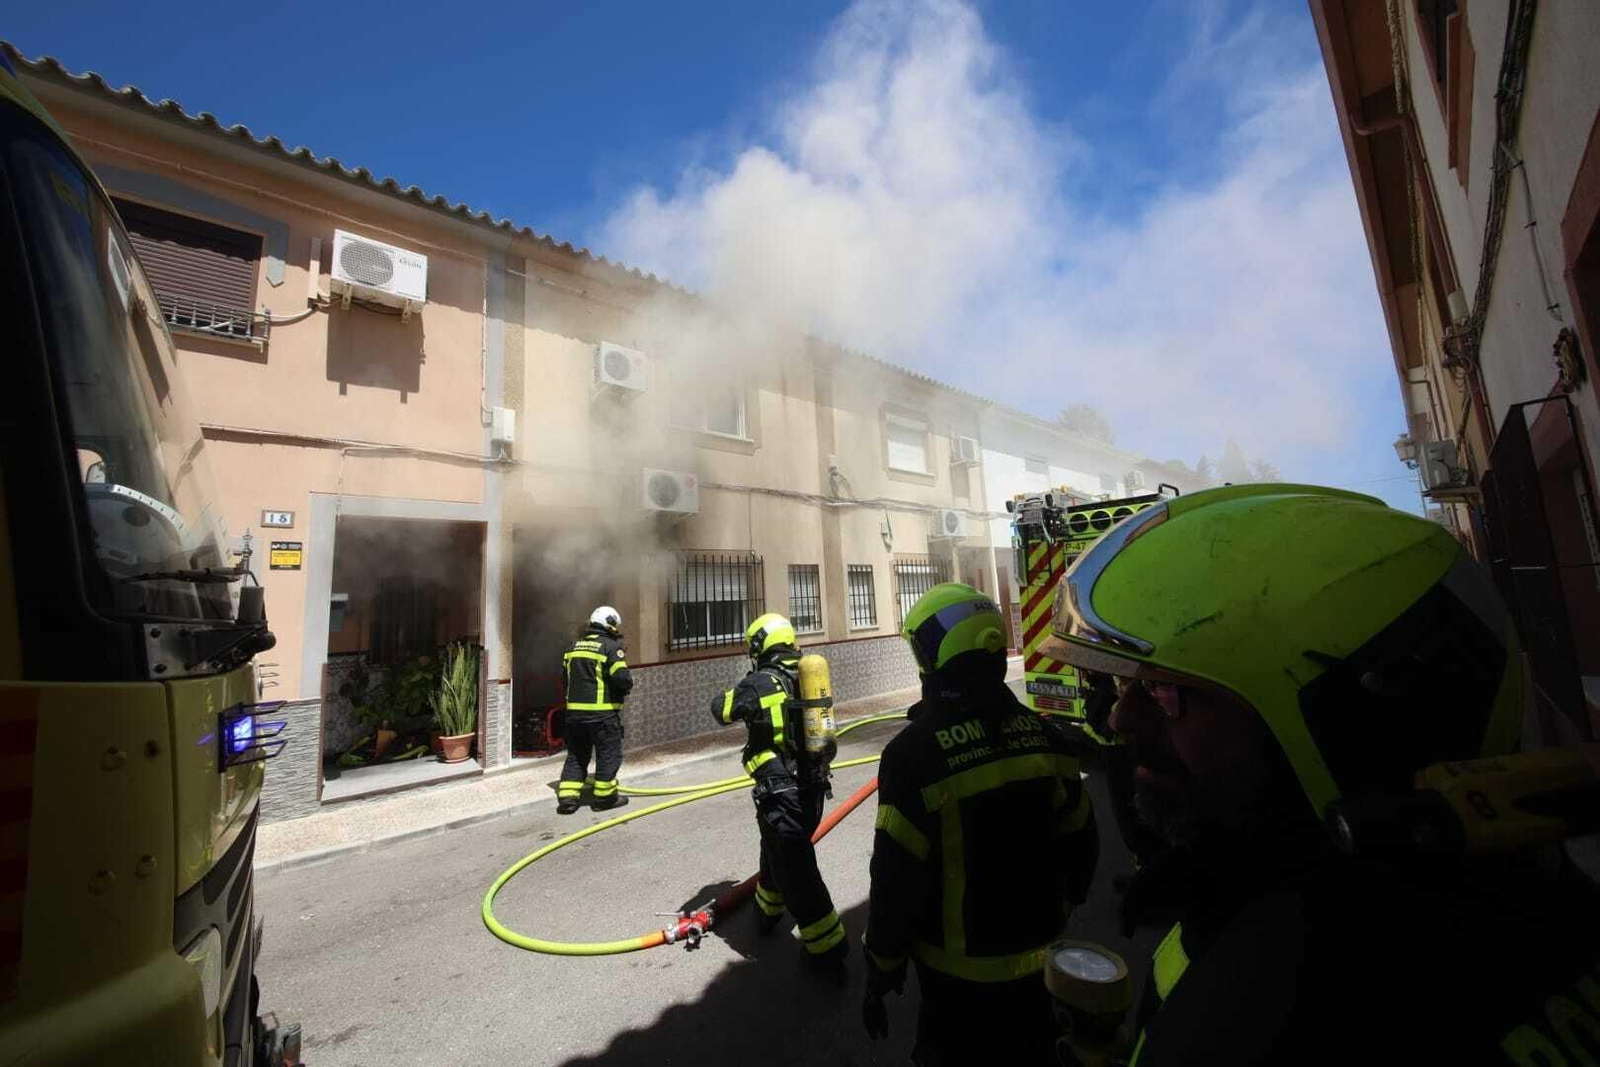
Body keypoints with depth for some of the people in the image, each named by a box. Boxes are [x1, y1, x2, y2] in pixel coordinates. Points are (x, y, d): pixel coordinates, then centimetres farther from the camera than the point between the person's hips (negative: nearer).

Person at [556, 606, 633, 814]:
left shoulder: (574, 646, 12)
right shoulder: (611, 646, -11)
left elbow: (565, 676, 17)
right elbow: (621, 678, -19)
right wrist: (628, 686, 2)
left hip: (574, 709, 7)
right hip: (602, 711, -6)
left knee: (576, 755, 17)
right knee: (609, 754, 8)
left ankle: (567, 797, 15)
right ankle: (604, 797, 16)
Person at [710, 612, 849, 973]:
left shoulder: (758, 683, -13)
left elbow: (721, 710, 3)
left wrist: (737, 690, 23)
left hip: (781, 792, -7)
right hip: (813, 785, 7)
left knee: (795, 869, 6)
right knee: (779, 851, 28)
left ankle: (827, 949, 13)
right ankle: (768, 909, 48)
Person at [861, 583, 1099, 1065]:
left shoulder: (914, 753, -26)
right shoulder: (1046, 736, -10)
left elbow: (897, 879, -19)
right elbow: (1079, 844, 1)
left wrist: (882, 968, -3)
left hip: (959, 967, -4)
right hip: (1038, 957, 5)